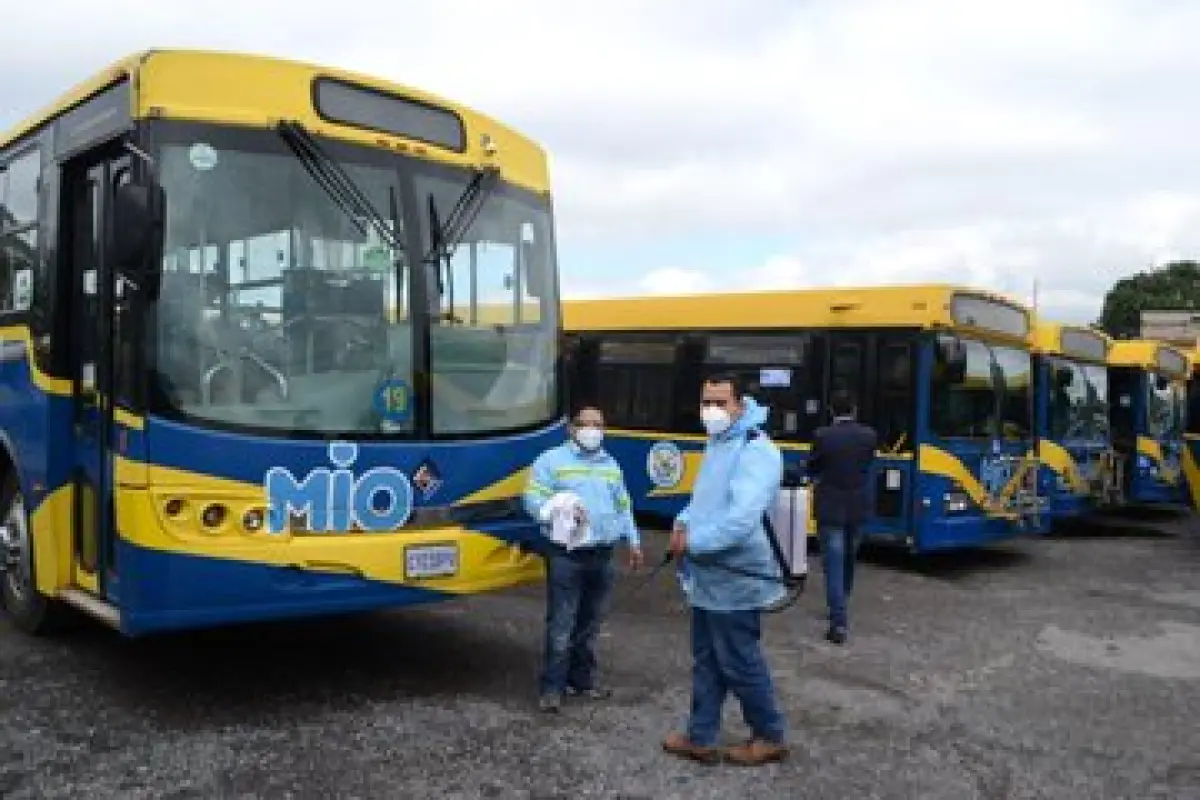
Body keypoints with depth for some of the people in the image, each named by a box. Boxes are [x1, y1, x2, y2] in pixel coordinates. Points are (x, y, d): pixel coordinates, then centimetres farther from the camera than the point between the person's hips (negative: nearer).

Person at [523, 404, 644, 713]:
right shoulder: (552, 460, -1)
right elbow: (532, 499, -7)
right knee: (561, 624, -7)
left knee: (590, 622, 12)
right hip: (566, 554, -5)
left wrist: (633, 541, 19)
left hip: (602, 555, 6)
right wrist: (559, 512, -23)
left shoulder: (611, 465, 18)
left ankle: (582, 679, 23)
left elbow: (623, 507, 23)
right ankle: (551, 687, 0)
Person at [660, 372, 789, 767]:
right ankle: (701, 737, 29)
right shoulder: (718, 444, 10)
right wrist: (684, 522, -1)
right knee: (706, 660, 17)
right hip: (708, 578, 9)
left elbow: (741, 520, -30)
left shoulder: (756, 451, -21)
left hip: (734, 581, -9)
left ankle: (771, 736, 23)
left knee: (740, 663, 5)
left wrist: (692, 542, -20)